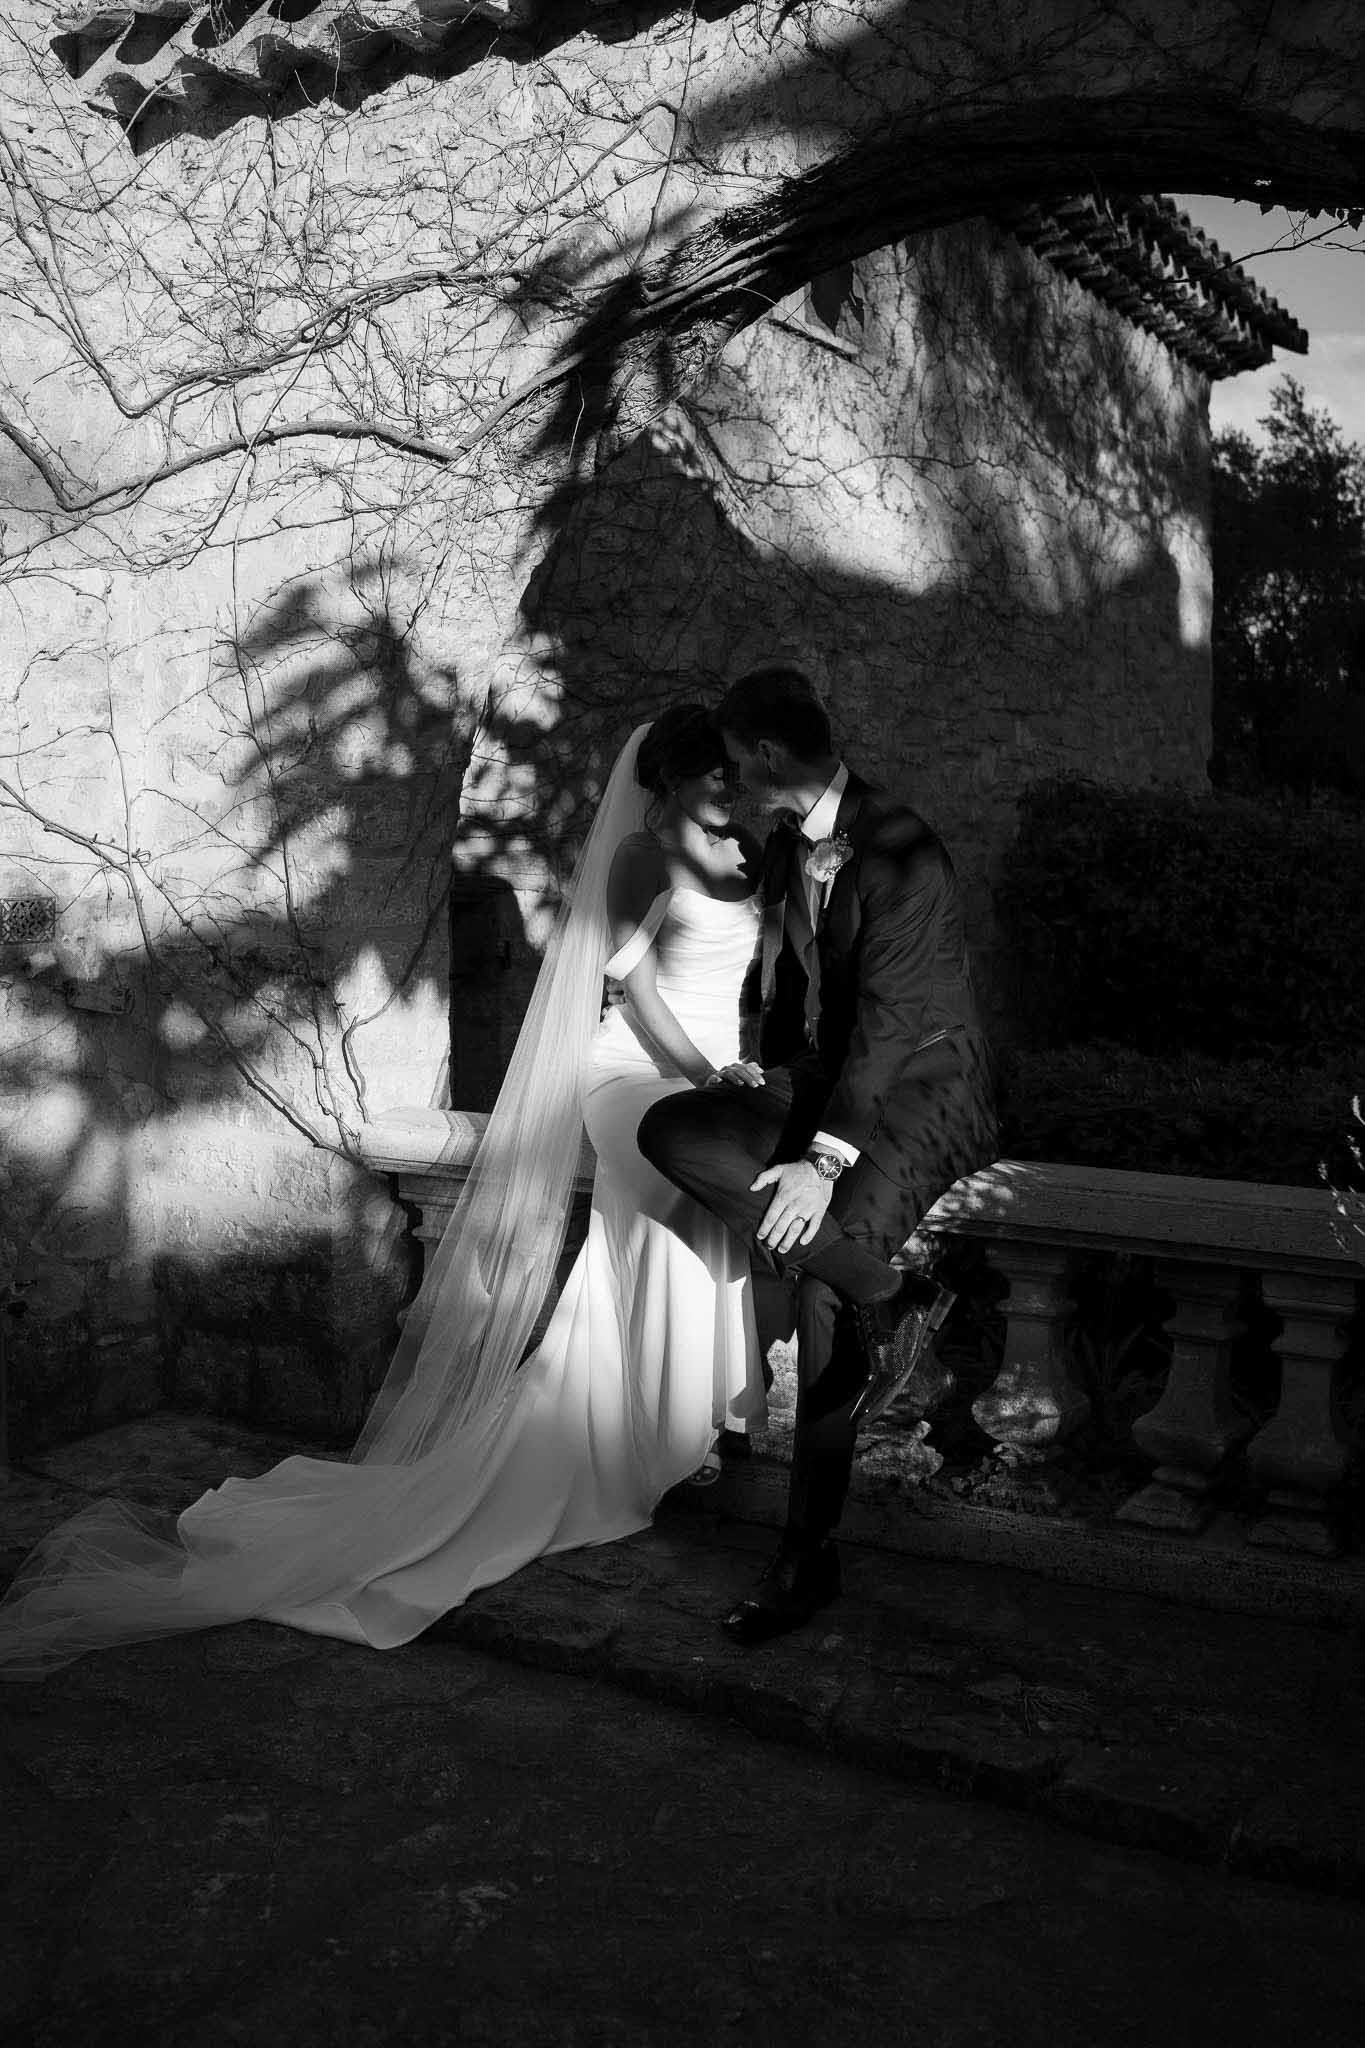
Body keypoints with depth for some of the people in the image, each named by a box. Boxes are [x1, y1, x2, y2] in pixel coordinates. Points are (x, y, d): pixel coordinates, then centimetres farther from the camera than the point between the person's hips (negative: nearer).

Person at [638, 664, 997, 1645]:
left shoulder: (902, 851, -18)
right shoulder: (787, 845, 11)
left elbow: (890, 1012, -25)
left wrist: (823, 1157, -32)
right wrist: (776, 1078, 6)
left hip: (921, 1094, -8)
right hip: (824, 1080, 8)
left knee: (816, 1253, -31)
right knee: (671, 1131, -18)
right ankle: (878, 1296, -12)